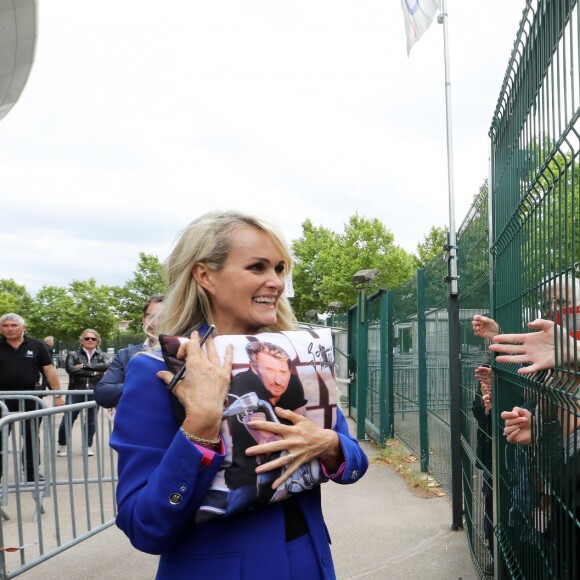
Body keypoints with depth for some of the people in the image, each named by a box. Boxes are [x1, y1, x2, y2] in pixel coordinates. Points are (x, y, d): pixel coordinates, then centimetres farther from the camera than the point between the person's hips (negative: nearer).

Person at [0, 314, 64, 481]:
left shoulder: (36, 346, 0)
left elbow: (49, 370, 0)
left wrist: (58, 395, -4)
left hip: (29, 398, 0)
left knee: (31, 437, 9)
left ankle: (32, 473, 21)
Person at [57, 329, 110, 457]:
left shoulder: (102, 356, 8)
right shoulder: (73, 354, 4)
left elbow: (106, 366, -13)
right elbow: (70, 368, -15)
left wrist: (84, 366, -17)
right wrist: (93, 372, -16)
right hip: (76, 391, -2)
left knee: (91, 420, 9)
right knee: (68, 418, -3)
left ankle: (88, 446, 24)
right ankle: (62, 445, 16)